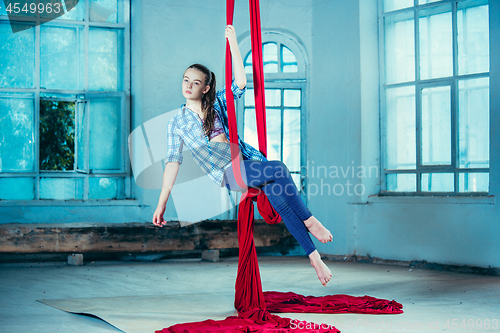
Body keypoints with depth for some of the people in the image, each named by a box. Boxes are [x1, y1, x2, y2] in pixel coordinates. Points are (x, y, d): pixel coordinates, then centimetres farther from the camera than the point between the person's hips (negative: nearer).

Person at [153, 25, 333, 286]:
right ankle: (309, 221, -18)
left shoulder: (218, 102, 14)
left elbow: (240, 84, -2)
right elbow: (173, 161, 4)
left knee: (279, 200, -22)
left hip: (247, 160, 3)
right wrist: (162, 203, -2)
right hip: (226, 172, -3)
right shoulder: (176, 122, 9)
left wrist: (233, 43, -7)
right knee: (278, 169, -29)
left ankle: (314, 257, -21)